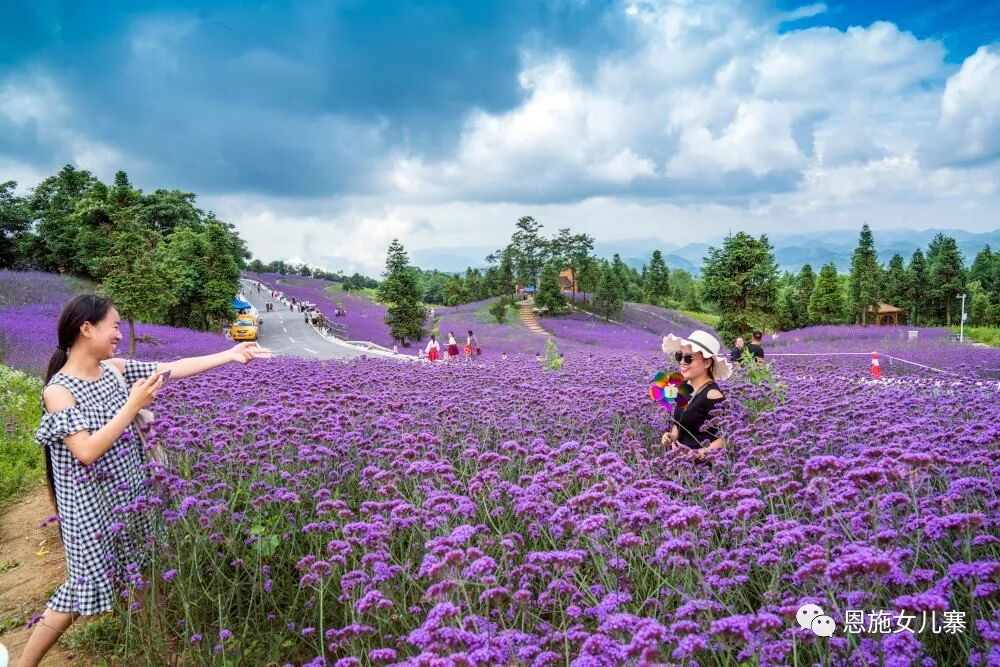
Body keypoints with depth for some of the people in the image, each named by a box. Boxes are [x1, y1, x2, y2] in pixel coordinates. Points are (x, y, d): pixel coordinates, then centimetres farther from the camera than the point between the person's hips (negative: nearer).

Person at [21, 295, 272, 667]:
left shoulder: (115, 370, -1)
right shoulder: (59, 390, -19)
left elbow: (175, 368, 1)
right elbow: (87, 452, -26)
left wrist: (230, 355, -2)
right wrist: (133, 405, -28)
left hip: (129, 492, 6)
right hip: (91, 504, -6)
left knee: (143, 570, 17)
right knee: (85, 584, 2)